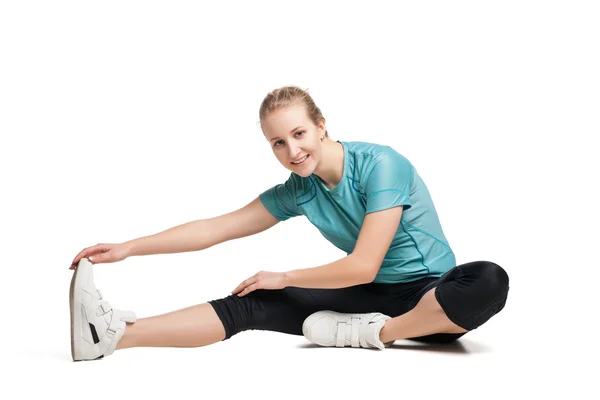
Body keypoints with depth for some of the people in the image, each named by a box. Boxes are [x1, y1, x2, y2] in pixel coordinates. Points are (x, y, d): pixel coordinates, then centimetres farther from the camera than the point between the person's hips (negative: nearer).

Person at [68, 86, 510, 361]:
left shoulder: (380, 165, -19)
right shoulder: (298, 191, 0)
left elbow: (362, 266, -21)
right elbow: (215, 228, 3)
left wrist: (284, 277, -9)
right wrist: (129, 247, -1)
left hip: (430, 294, -4)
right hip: (370, 297, 4)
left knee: (488, 282, -39)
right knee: (254, 303, -12)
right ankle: (116, 334, -23)